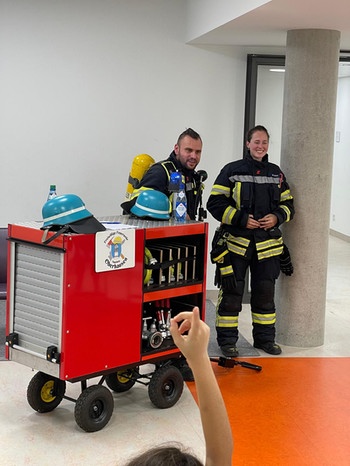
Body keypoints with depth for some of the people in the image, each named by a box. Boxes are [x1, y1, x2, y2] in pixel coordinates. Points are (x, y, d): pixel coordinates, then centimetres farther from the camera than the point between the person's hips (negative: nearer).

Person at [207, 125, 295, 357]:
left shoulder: (276, 173, 11)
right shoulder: (232, 171, -3)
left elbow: (288, 204, 15)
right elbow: (215, 203, -7)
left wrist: (277, 217, -6)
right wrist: (241, 219, -15)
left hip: (267, 244, 4)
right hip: (235, 242, -4)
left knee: (265, 293, 11)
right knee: (231, 293, 1)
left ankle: (265, 337, 25)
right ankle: (227, 339, 12)